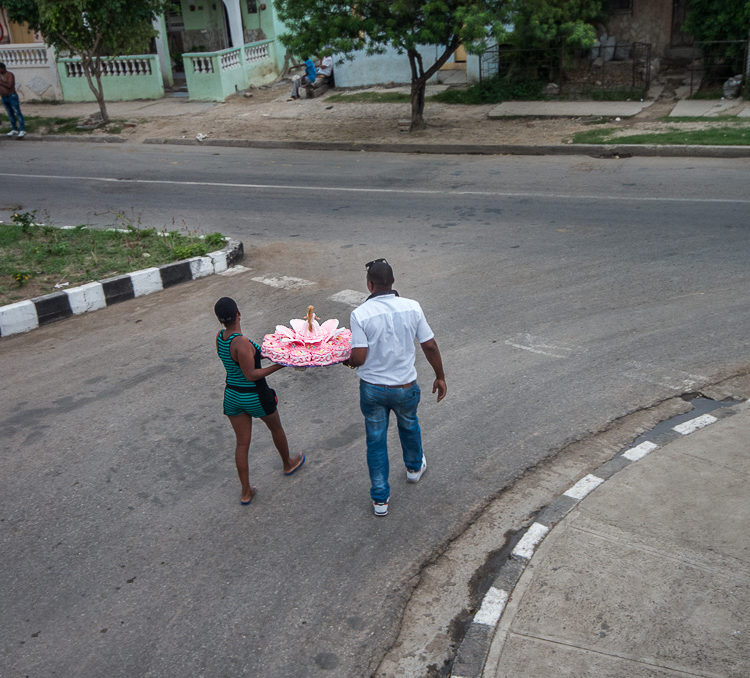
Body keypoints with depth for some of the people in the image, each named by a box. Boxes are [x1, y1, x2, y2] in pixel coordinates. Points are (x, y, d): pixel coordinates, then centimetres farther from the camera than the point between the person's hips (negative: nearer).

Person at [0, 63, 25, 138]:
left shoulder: (10, 75, -14)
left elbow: (9, 86, -24)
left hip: (12, 97, -8)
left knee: (18, 113, -7)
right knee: (10, 114, 9)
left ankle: (22, 130, -9)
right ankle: (14, 130, 14)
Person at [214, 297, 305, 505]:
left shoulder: (219, 337, -5)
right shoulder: (241, 342, -29)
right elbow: (251, 375, -25)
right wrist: (280, 365, -22)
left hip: (232, 395, 6)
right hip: (255, 397, -6)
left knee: (242, 443, 13)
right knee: (276, 428, 23)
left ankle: (246, 492, 20)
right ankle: (288, 464, 47)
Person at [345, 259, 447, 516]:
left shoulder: (360, 314, -18)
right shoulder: (411, 307, -11)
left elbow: (359, 358, -20)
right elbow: (430, 346, -6)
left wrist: (349, 361, 4)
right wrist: (440, 377, 7)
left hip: (372, 389, -2)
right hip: (405, 387, 2)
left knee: (376, 441, 14)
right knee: (409, 425, 30)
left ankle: (380, 499, 23)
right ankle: (414, 467, 56)